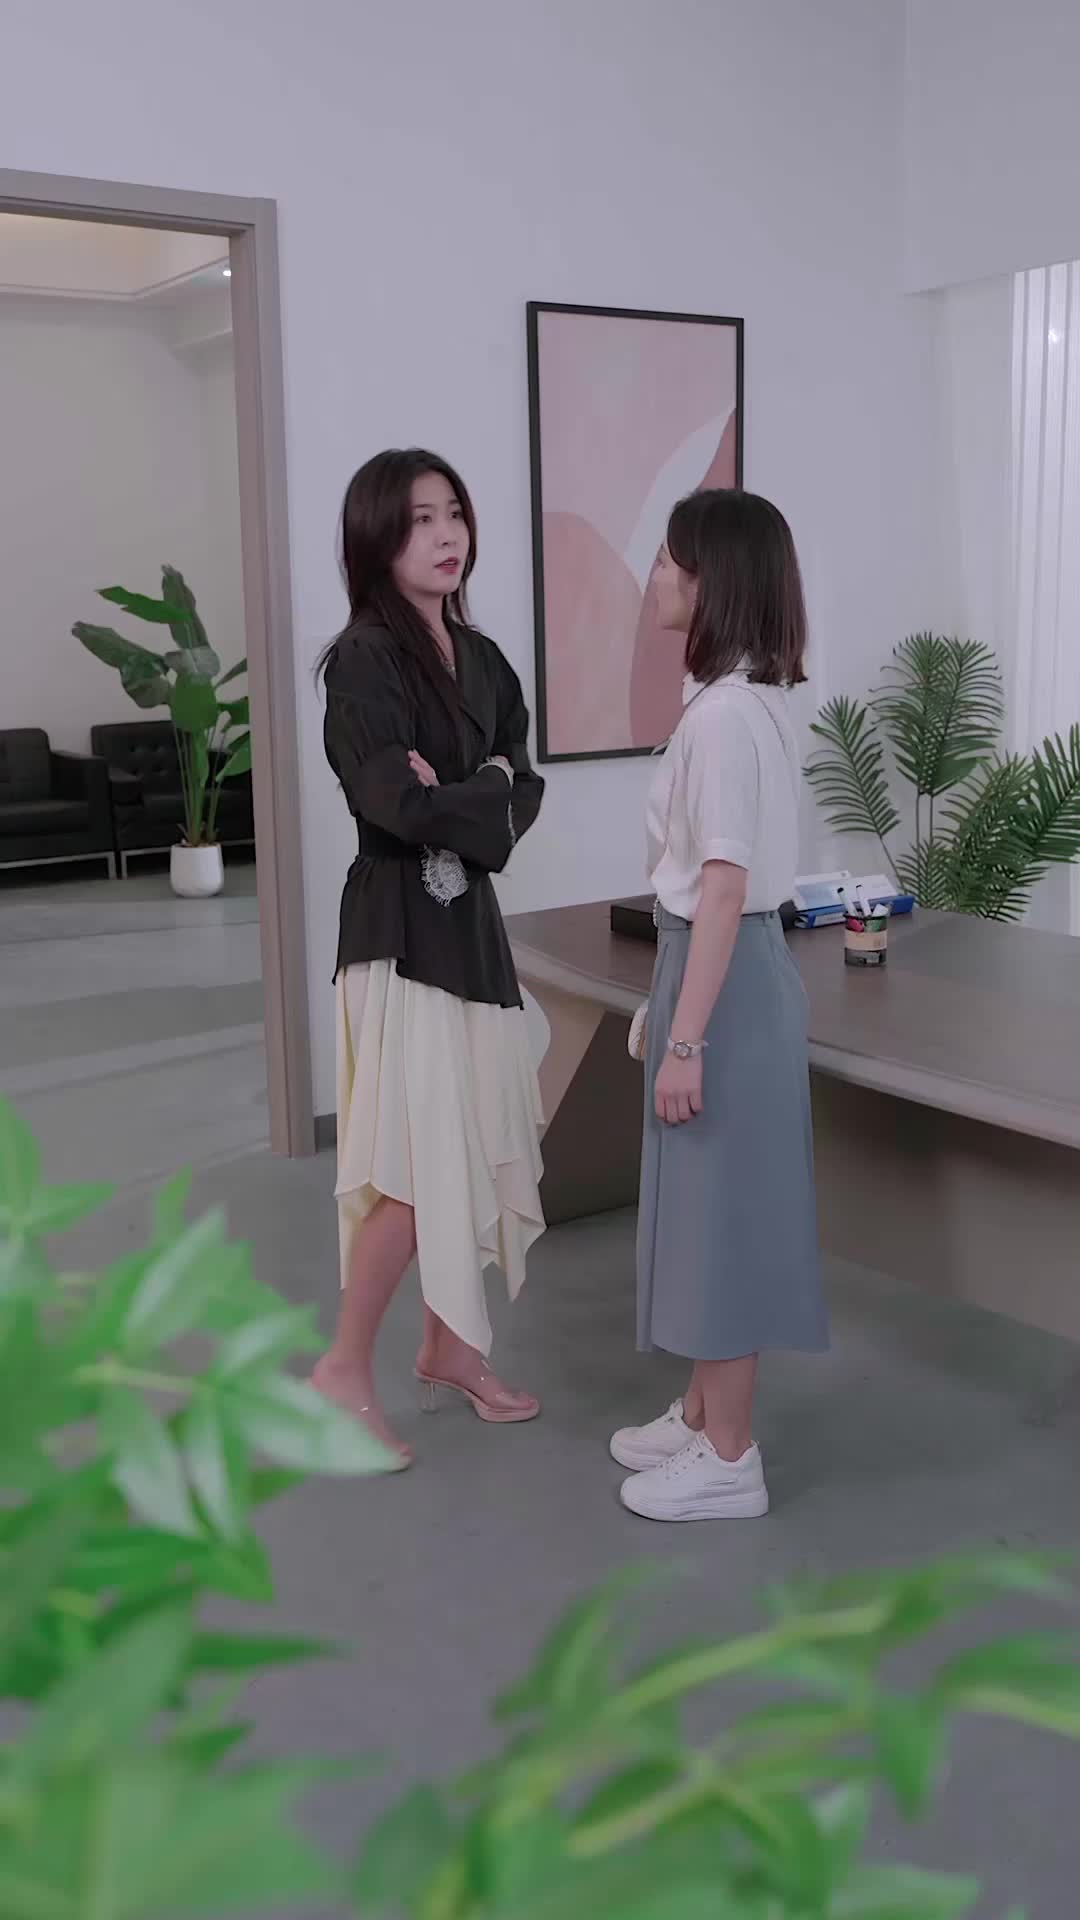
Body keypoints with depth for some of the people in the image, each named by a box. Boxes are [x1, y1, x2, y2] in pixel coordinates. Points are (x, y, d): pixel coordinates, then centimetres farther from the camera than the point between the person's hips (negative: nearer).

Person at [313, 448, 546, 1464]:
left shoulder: (480, 657, 11)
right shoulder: (363, 659, -13)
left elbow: (525, 793, 7)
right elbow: (401, 805, -23)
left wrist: (462, 797, -11)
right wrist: (489, 793, -7)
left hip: (471, 919, 8)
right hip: (403, 923, -8)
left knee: (479, 1145, 12)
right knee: (424, 1161, -6)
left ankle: (449, 1345, 28)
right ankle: (345, 1367, 10)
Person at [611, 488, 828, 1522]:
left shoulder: (725, 712, -20)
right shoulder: (737, 699, 11)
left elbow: (725, 888, -23)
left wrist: (685, 1038, -21)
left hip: (726, 981, -10)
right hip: (715, 967, 10)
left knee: (724, 1208, 0)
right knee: (707, 1206, 17)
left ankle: (729, 1461, 14)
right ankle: (701, 1418, 31)